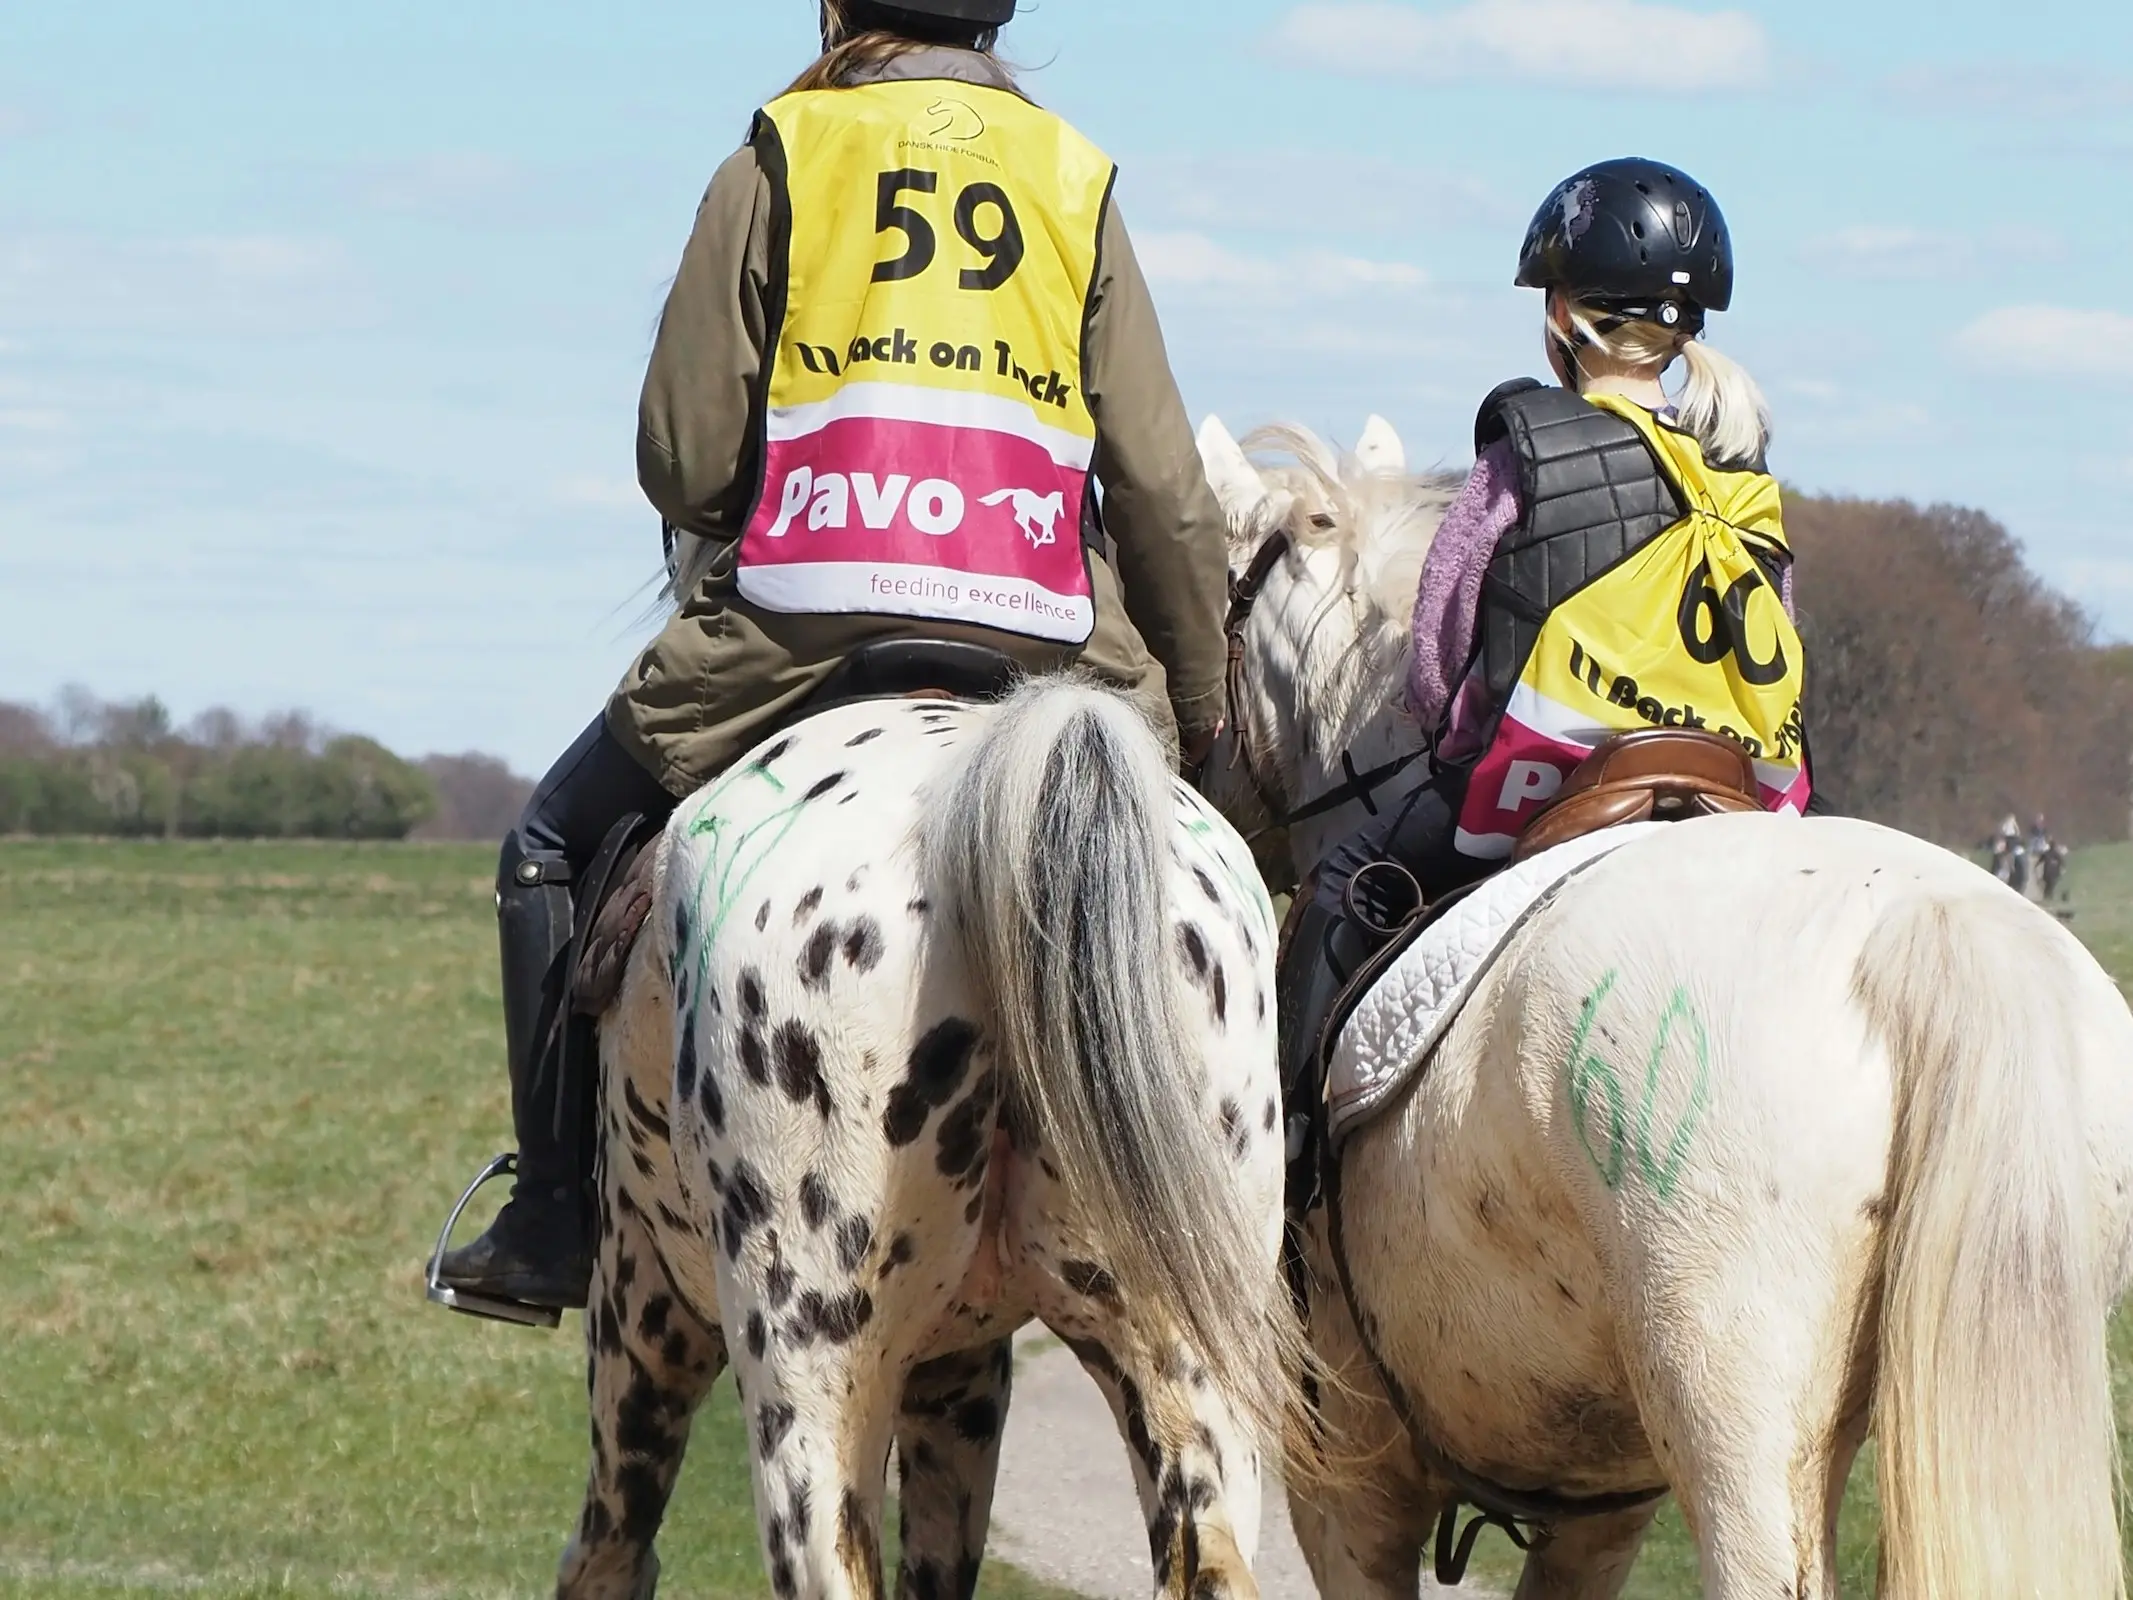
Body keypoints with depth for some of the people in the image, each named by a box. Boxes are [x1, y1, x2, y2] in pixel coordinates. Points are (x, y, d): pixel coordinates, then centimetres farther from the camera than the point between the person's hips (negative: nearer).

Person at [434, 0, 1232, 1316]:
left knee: (556, 848, 18)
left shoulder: (775, 168, 2)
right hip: (1044, 658, 2)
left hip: (790, 636, -2)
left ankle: (556, 1218, 11)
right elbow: (1164, 487, 5)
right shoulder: (1077, 186, 9)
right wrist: (1201, 702, 15)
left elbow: (683, 459, -1)